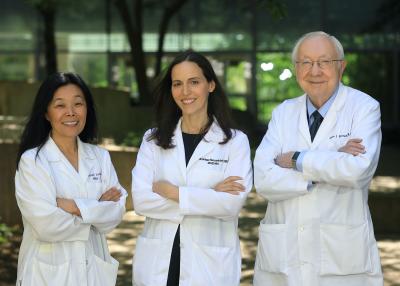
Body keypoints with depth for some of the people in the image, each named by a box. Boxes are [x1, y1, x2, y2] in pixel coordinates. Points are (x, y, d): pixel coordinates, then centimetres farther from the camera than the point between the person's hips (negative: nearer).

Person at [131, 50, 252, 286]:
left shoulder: (235, 141, 0)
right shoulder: (153, 140, 6)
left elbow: (232, 202, -14)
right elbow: (141, 199, -8)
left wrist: (172, 192, -11)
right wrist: (208, 197, -13)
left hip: (210, 264, -2)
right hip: (158, 263, 2)